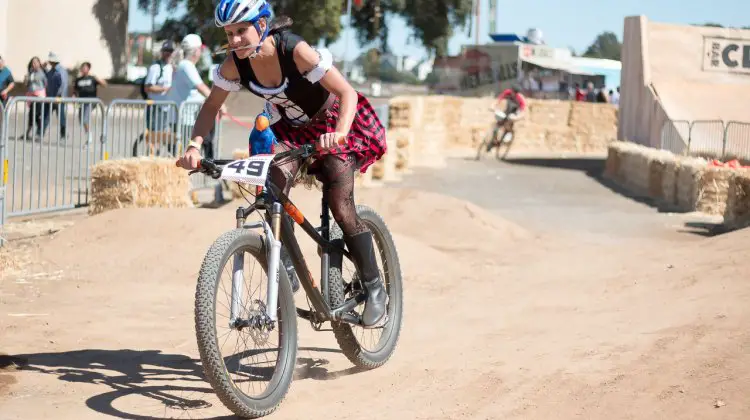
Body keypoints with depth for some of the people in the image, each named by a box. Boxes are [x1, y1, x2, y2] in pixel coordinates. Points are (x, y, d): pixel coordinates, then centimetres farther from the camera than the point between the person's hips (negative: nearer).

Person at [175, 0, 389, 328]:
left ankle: (374, 289, 1)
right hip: (290, 128, 5)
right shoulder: (234, 64, -20)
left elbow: (347, 92, -36)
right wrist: (195, 145, -25)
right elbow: (211, 106, -8)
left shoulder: (295, 50, -34)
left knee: (341, 210, -12)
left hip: (331, 122, -5)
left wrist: (339, 133, -54)